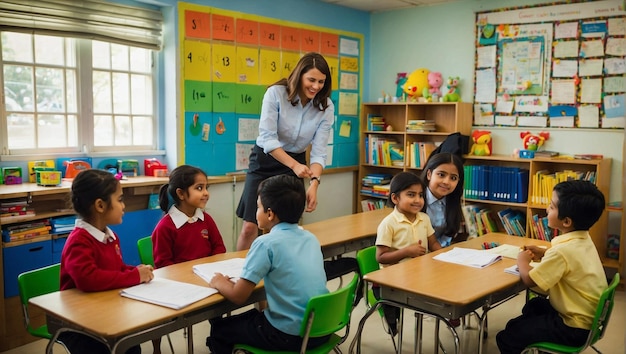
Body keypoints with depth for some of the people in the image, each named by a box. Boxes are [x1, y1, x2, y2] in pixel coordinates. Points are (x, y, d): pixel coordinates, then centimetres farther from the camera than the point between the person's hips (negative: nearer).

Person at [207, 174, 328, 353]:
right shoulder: (311, 238, 3)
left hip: (290, 335, -7)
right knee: (254, 315, 32)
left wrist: (220, 283, 7)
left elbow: (238, 296, -13)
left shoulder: (266, 243, -16)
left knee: (220, 329, 15)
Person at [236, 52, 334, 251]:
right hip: (265, 161, -2)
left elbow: (319, 151, -13)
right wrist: (294, 165, -33)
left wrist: (314, 182, -29)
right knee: (250, 227, -4)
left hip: (296, 163, 3)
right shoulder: (276, 93, -18)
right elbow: (267, 137, -22)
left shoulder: (326, 107, -10)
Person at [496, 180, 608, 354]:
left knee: (506, 338, -10)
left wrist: (522, 260, -2)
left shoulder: (563, 250, -30)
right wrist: (543, 253, 8)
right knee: (533, 305, 33)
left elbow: (529, 279, -22)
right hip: (588, 315, 10)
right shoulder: (583, 239, -1)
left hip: (574, 328, -10)